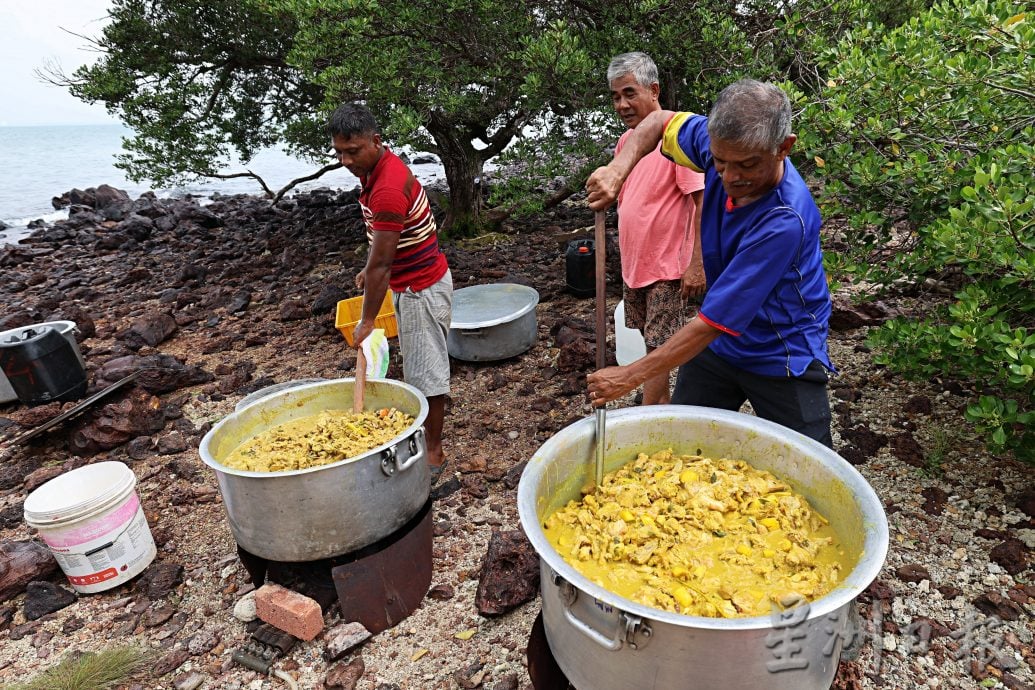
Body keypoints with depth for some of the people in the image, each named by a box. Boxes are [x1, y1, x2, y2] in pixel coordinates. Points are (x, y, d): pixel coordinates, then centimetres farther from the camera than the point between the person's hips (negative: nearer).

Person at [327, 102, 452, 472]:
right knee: (417, 365, 19)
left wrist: (367, 321, -21)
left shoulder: (388, 188, -27)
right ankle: (423, 433, 34)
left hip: (421, 288, -10)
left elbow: (381, 262, -26)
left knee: (426, 371, 0)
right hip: (411, 283, 10)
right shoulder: (380, 168, 4)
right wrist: (369, 269, 16)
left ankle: (433, 453, 13)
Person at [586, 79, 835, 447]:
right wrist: (617, 168, -16)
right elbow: (660, 121, 4)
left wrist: (631, 376, -25)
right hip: (717, 345, 6)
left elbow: (714, 321, -31)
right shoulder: (723, 143, -16)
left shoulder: (785, 220, -34)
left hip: (782, 359, -5)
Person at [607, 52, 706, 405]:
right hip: (633, 264, 8)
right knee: (651, 342, 17)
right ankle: (664, 407, 32)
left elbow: (703, 200, -18)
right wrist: (626, 254, 17)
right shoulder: (625, 140, 8)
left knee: (658, 348, -2)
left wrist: (697, 264, -23)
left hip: (667, 266, -8)